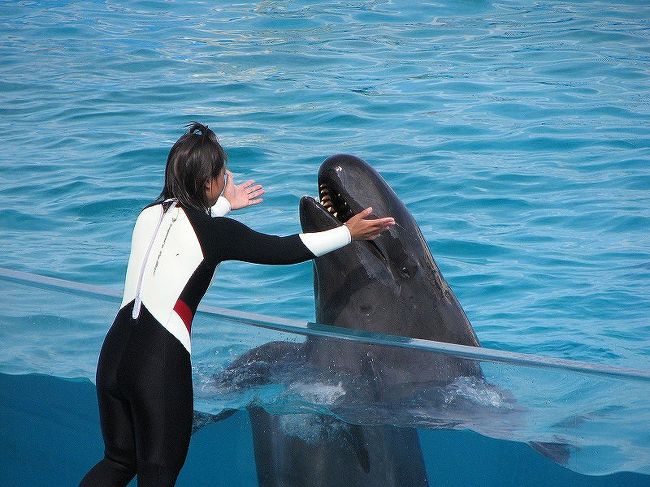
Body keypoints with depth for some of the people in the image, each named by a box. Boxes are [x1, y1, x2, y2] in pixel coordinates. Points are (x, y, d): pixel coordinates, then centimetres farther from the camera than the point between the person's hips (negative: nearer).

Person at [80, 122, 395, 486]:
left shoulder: (150, 214, 10)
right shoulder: (217, 232, -8)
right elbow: (286, 250, 2)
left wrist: (223, 205, 50)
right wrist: (349, 233, 14)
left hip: (114, 352, 6)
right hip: (162, 362, -6)